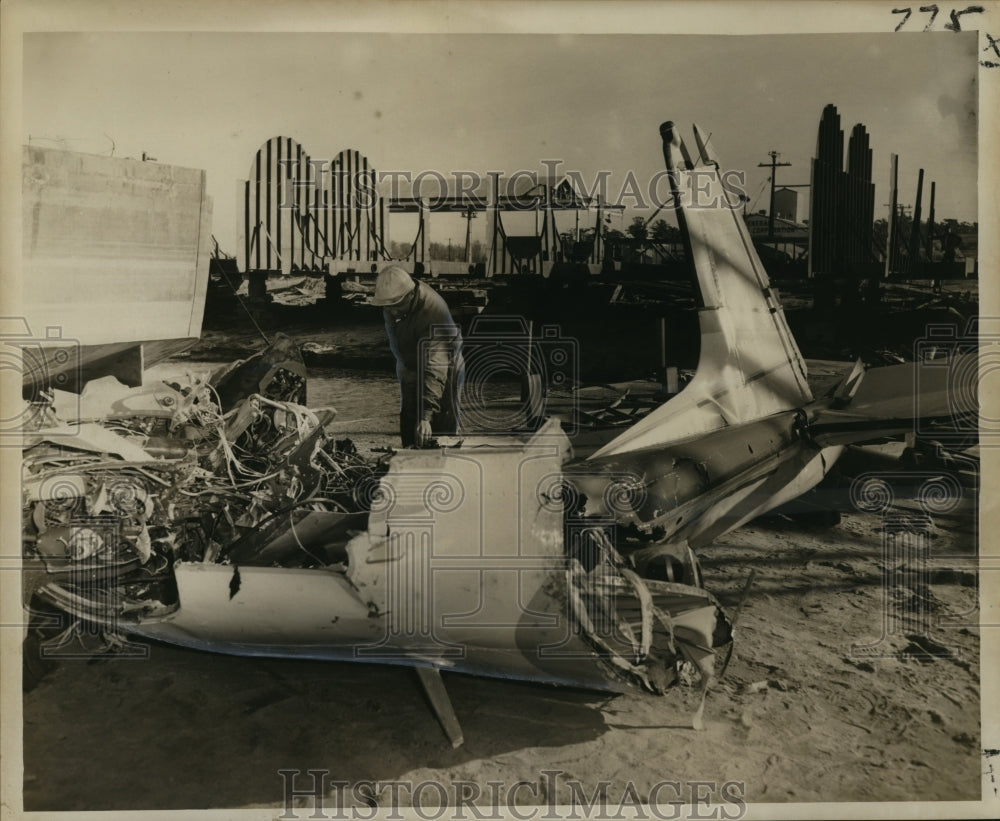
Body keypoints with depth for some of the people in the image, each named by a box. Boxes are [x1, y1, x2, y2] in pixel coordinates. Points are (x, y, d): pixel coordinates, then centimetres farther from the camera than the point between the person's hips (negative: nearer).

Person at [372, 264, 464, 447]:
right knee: (409, 436, 14)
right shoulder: (392, 298, -14)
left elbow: (436, 367, -44)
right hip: (410, 370, 7)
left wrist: (426, 415, -51)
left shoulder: (433, 312, -38)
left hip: (443, 373, -7)